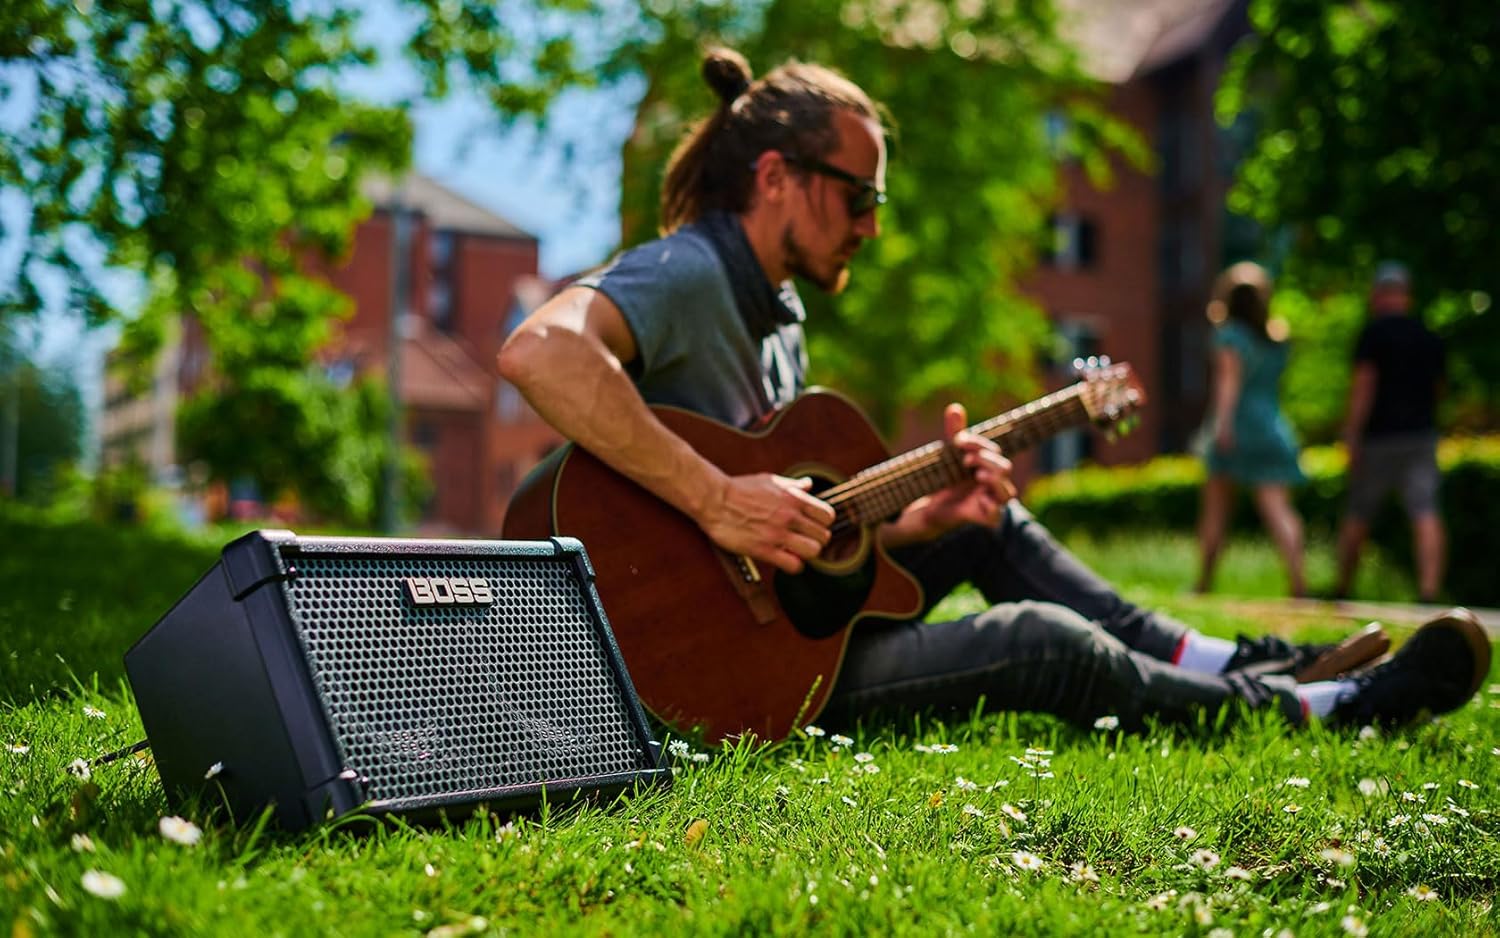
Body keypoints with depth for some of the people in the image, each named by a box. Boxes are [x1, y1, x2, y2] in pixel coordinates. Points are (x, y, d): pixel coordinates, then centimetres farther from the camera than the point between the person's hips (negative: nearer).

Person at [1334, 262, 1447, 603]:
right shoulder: (1430, 336, 13)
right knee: (1425, 513, -5)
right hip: (1422, 434, 4)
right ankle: (1430, 590, -16)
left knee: (1357, 514, 7)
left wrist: (1351, 435, -14)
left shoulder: (1374, 332, -5)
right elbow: (1438, 386, 21)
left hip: (1380, 435, -4)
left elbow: (1364, 384, -12)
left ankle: (1341, 589, 14)